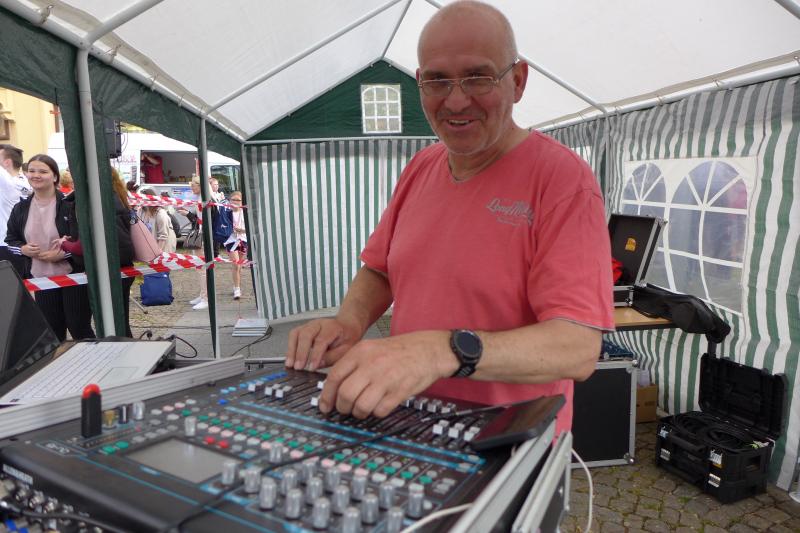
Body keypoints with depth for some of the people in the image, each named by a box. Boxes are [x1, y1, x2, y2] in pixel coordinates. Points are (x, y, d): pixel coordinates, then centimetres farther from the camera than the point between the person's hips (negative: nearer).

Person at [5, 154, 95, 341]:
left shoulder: (71, 204, -11)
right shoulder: (20, 209, 5)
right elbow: (10, 240, 15)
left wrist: (62, 254, -21)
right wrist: (23, 249, -7)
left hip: (73, 276, -5)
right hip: (41, 280, 5)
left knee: (79, 328, 3)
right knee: (52, 331, 15)